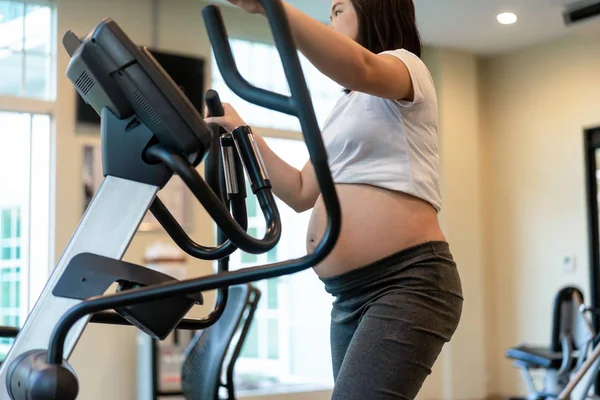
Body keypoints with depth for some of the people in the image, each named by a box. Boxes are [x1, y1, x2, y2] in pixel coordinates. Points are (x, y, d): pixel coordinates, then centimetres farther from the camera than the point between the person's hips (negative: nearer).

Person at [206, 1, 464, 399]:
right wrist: (243, 133, 16)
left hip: (408, 283, -9)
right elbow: (302, 194, 21)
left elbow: (359, 68, -26)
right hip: (351, 296, 9)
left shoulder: (406, 66, 0)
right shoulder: (347, 108, 25)